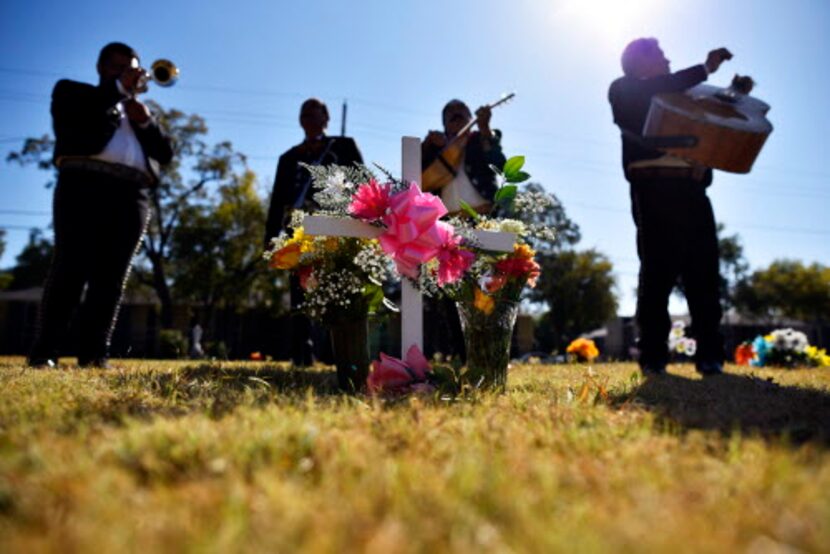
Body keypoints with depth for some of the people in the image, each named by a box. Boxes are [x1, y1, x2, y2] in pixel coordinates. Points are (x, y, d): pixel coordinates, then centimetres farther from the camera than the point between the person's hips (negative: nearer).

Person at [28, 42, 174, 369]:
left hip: (131, 197, 4)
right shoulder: (71, 91, 22)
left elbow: (166, 153, 20)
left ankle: (94, 352, -7)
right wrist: (120, 88, -2)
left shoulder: (138, 110, 32)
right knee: (70, 268, -10)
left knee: (111, 276, -5)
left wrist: (145, 121, 4)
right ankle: (44, 351, -8)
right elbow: (71, 115, -4)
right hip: (84, 186, -3)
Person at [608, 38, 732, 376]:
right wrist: (705, 68, -6)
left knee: (703, 271, -3)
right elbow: (656, 89, -8)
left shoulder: (677, 95, 32)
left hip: (691, 189, 6)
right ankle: (653, 359, -9)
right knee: (659, 270, -11)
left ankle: (710, 357, -3)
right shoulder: (623, 90, 13)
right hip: (655, 187, -6)